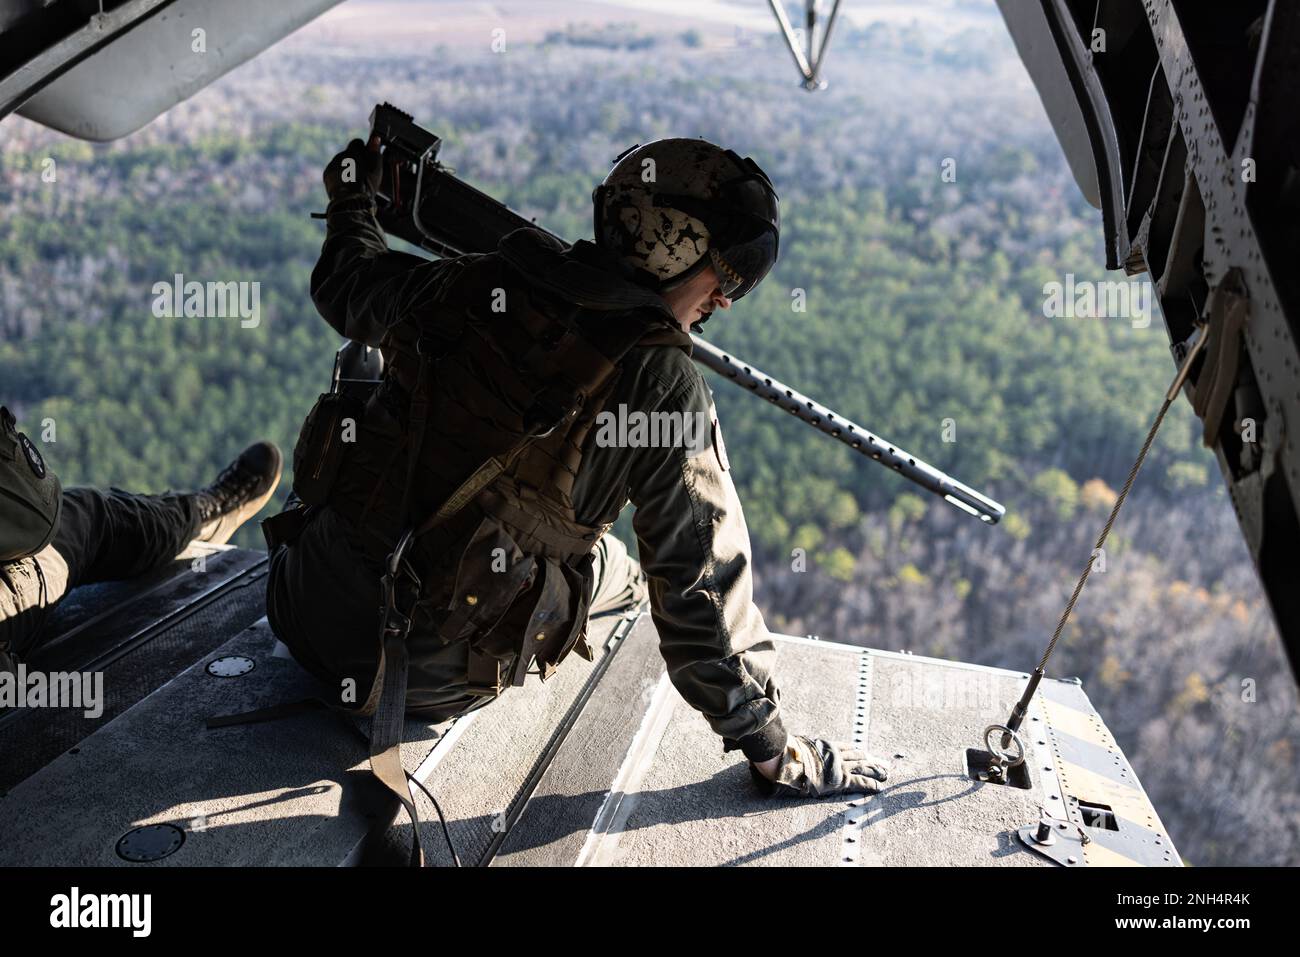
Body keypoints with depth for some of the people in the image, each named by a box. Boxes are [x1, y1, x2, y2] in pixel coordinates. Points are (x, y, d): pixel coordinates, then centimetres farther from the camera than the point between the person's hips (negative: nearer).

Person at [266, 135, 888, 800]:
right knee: (613, 564, 20)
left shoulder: (477, 285, -8)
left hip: (303, 613, 4)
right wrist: (774, 752, -7)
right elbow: (701, 581, -19)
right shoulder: (663, 389, -21)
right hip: (431, 683, -3)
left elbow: (346, 285, 13)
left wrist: (352, 192, 35)